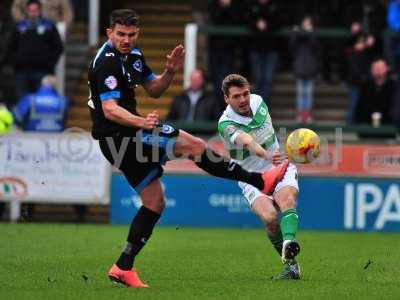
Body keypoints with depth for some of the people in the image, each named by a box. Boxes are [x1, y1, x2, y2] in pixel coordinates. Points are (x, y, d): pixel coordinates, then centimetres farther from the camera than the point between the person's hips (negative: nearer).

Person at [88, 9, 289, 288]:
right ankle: (261, 180, -4)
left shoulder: (134, 55, 11)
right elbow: (109, 109, -27)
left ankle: (123, 267, 10)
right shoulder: (107, 61, -18)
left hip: (130, 130, 10)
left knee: (155, 202, 10)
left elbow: (154, 89, 20)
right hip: (117, 136, -10)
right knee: (193, 145, -12)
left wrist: (170, 71, 0)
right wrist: (141, 122, -43)